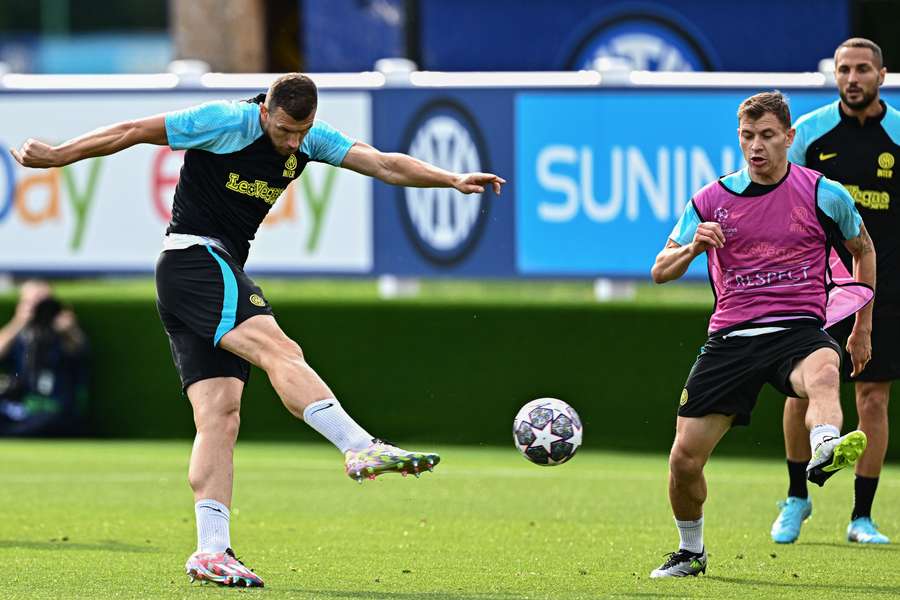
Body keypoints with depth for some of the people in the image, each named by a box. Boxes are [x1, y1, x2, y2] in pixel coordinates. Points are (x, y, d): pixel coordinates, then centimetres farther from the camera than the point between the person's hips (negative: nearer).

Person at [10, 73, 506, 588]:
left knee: (221, 416, -1)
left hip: (221, 271, 8)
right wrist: (57, 156, 0)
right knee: (279, 350, -24)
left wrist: (453, 179, -10)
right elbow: (132, 133, -4)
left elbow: (385, 165, 3)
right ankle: (362, 449, -36)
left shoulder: (312, 139, 8)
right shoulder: (226, 121, -11)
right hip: (193, 255, -8)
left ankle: (211, 552, -7)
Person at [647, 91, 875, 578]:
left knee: (823, 373, -40)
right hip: (730, 337, 3)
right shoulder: (711, 199, 6)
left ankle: (825, 453, -71)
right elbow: (661, 271, 9)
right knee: (684, 459, -2)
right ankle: (691, 552, 24)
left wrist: (863, 327, 20)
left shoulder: (825, 194, 1)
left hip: (798, 329, -2)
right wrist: (692, 247, -13)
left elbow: (863, 250, 20)